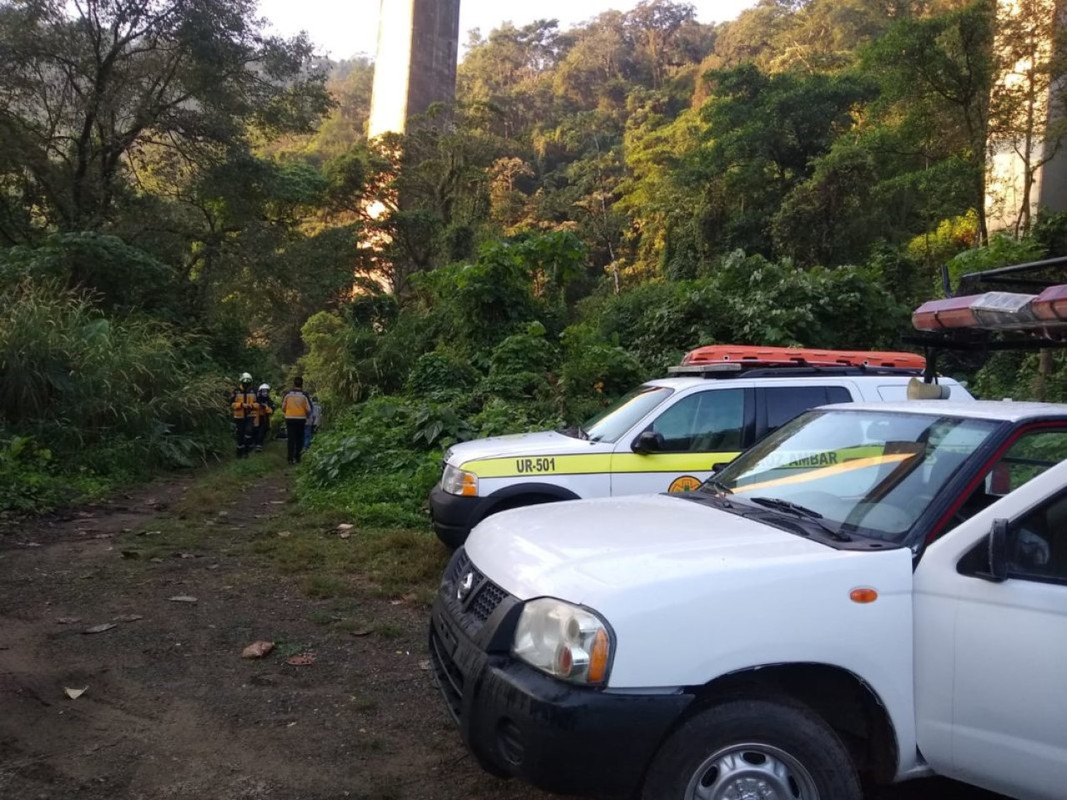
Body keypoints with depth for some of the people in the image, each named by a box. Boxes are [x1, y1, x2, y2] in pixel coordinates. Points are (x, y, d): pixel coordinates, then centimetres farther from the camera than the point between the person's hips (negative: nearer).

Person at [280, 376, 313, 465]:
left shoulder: (287, 394, -1)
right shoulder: (304, 395, -7)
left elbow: (283, 407, 5)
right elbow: (308, 409, -7)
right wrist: (307, 416, 13)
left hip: (289, 418, 1)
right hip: (301, 419, -1)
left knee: (290, 438, 3)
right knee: (299, 439, 10)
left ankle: (291, 458, -2)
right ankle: (297, 457, 11)